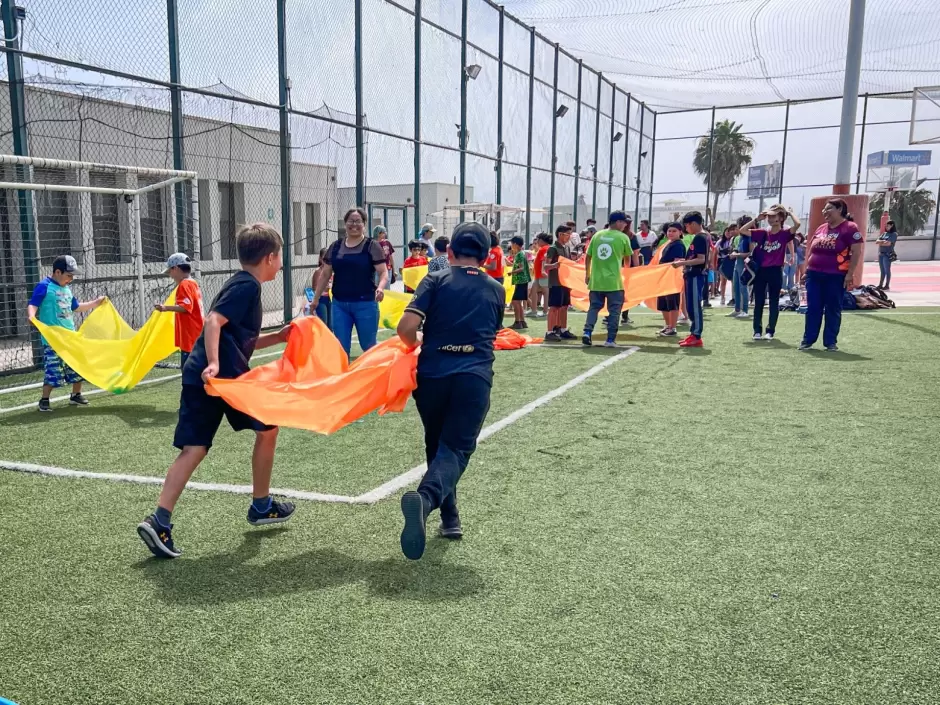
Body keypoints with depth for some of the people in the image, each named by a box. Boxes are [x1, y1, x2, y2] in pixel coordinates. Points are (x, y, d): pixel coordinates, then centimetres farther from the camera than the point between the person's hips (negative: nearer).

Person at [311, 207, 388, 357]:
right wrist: (316, 298, 12)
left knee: (368, 346, 8)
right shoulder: (335, 246, 8)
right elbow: (325, 275, 13)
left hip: (365, 303, -3)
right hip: (339, 304, 4)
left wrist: (380, 287, -27)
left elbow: (383, 272, -7)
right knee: (340, 347, 6)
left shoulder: (371, 246, -3)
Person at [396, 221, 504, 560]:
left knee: (436, 446, 20)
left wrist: (416, 344, 14)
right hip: (474, 378, 0)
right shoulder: (496, 289, 15)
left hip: (432, 375, 0)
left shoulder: (435, 281, 6)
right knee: (455, 449, -2)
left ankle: (450, 519, 25)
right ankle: (426, 498, -32)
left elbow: (406, 327, -6)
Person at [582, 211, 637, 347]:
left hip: (596, 280, 4)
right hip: (614, 281, -3)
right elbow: (631, 256, 11)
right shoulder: (623, 237, -2)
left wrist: (587, 274, 21)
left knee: (594, 307, 14)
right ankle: (610, 340, 3)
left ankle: (587, 331, -4)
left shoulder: (597, 235, 6)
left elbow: (588, 256, 10)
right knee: (614, 311, 5)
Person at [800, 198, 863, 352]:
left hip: (836, 276, -5)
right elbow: (811, 249, 20)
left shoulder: (850, 228, -6)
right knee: (812, 308, 6)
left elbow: (856, 252, -10)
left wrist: (850, 274, -14)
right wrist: (807, 269, 14)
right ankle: (808, 340, 12)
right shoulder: (821, 228, 13)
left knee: (833, 310, 3)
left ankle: (831, 342, 10)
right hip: (814, 274, 6)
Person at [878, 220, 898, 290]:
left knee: (887, 270, -6)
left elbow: (888, 243, -14)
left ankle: (887, 285, -4)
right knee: (882, 270, 10)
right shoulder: (884, 233, 17)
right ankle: (880, 285, 14)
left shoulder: (894, 234, -3)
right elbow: (878, 241, 8)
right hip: (881, 254, 7)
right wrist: (883, 241, -11)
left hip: (888, 254, -7)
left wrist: (880, 243, 0)